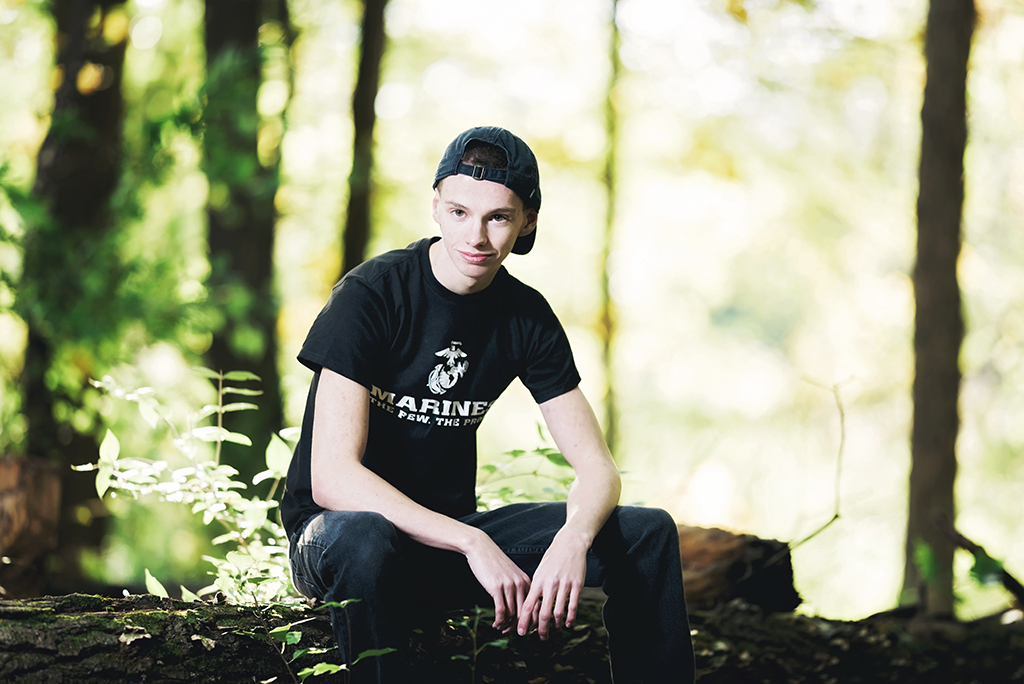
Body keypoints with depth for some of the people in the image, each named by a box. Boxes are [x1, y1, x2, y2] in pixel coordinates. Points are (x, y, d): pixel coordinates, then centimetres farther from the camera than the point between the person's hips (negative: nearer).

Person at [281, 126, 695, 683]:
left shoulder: (526, 317, 0)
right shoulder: (370, 294, -17)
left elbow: (596, 468, -3)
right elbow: (332, 477, -25)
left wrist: (573, 539, -28)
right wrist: (472, 544, -35)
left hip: (451, 531, 5)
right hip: (334, 528, -5)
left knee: (648, 532, -10)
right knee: (364, 541, -42)